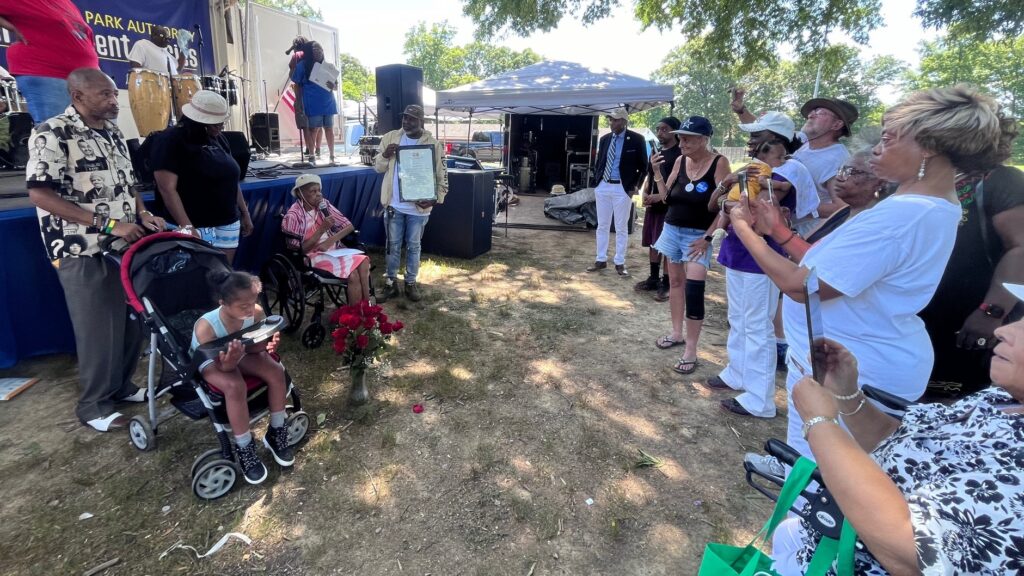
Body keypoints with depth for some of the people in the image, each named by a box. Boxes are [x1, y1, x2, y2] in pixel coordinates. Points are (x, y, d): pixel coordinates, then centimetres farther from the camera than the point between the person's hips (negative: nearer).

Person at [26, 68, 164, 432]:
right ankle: (94, 405, 19)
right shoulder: (52, 134, -11)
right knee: (98, 330, 2)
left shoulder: (113, 133, 11)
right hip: (84, 253, -7)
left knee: (132, 323, 13)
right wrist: (107, 224, -22)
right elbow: (39, 195, -18)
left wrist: (143, 213, 1)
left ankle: (121, 386, 32)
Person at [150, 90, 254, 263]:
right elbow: (167, 189, -17)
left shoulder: (219, 139, 12)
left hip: (228, 224, 7)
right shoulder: (170, 142, -9)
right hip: (195, 227, -6)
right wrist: (186, 227, -26)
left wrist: (245, 213, 18)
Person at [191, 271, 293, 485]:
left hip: (240, 352, 4)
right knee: (235, 386, -32)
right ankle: (244, 448, -11)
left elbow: (252, 347, -11)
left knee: (276, 371, -20)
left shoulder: (256, 312, -26)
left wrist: (266, 345, -34)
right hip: (212, 361, -4)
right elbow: (223, 366, -26)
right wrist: (230, 361, -50)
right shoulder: (205, 327, -35)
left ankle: (276, 432, 0)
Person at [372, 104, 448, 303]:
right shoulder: (390, 137, 3)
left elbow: (441, 175, -3)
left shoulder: (433, 144, -4)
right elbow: (378, 167, 8)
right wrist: (385, 155, -14)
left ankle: (411, 283, 23)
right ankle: (391, 283, 22)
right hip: (394, 204, 2)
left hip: (418, 206, -2)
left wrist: (436, 198, -16)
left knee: (413, 246, 10)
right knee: (393, 245, 10)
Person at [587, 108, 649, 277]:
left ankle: (620, 263, 12)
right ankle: (601, 260, 19)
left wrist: (634, 186, -7)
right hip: (603, 187, 5)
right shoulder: (604, 139, 8)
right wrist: (597, 181, 7)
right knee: (602, 226, 9)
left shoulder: (637, 139, -6)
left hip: (622, 188, -4)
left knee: (621, 228, 3)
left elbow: (643, 166, -2)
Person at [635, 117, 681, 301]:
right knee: (653, 244, 13)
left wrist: (661, 196, -22)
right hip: (652, 206, 7)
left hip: (670, 207, -7)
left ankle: (666, 284, 7)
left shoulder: (680, 154, -10)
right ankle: (653, 279, 25)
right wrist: (645, 194, 1)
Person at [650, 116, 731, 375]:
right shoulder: (680, 161, 2)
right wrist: (657, 172, -8)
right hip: (672, 230, 6)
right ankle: (677, 333, 29)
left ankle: (690, 351, -3)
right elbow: (666, 197, 5)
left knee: (693, 290, -11)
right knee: (675, 281, 13)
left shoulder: (719, 163, -11)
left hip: (698, 236, -5)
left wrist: (707, 237, -15)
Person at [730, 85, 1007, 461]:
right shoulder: (935, 209, 9)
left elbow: (800, 285, -27)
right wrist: (778, 232, 4)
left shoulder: (902, 214, -26)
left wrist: (744, 229, -15)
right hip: (879, 363, 10)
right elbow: (833, 270, 9)